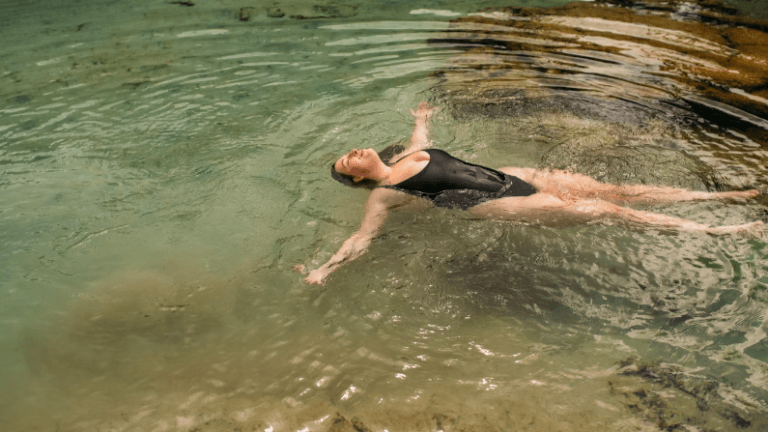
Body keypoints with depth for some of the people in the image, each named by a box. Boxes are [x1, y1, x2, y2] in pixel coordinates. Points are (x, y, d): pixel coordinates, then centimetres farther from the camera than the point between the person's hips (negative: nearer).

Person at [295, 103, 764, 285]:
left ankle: (720, 196, 5)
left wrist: (423, 118, 57)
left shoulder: (410, 155, 18)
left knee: (611, 190, -2)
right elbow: (362, 237, -8)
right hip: (492, 206, -7)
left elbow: (422, 136, 39)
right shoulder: (382, 195, -1)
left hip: (506, 176, 7)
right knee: (601, 211, -14)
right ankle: (717, 232, -8)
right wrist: (324, 269, -18)